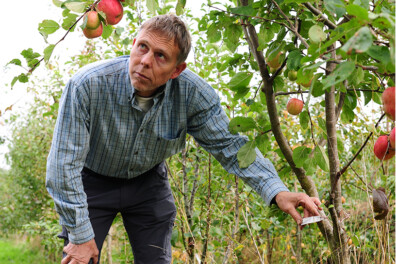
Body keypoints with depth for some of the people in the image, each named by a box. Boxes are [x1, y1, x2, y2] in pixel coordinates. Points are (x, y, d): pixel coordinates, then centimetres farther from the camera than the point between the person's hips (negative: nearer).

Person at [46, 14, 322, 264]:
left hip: (147, 180, 2)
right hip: (93, 181, -2)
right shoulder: (87, 85, -33)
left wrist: (277, 191, -30)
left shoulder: (192, 92, -25)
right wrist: (79, 235, -23)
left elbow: (228, 144, -17)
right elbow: (64, 164, -28)